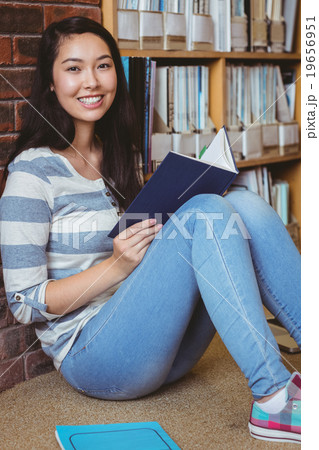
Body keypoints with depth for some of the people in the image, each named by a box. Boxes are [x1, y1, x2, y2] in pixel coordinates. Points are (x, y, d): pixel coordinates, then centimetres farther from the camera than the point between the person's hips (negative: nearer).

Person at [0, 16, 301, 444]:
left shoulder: (118, 154, 14)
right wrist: (117, 265, -20)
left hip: (158, 345, 7)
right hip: (92, 354, -7)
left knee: (244, 204, -14)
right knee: (207, 212, -25)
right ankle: (274, 397, -27)